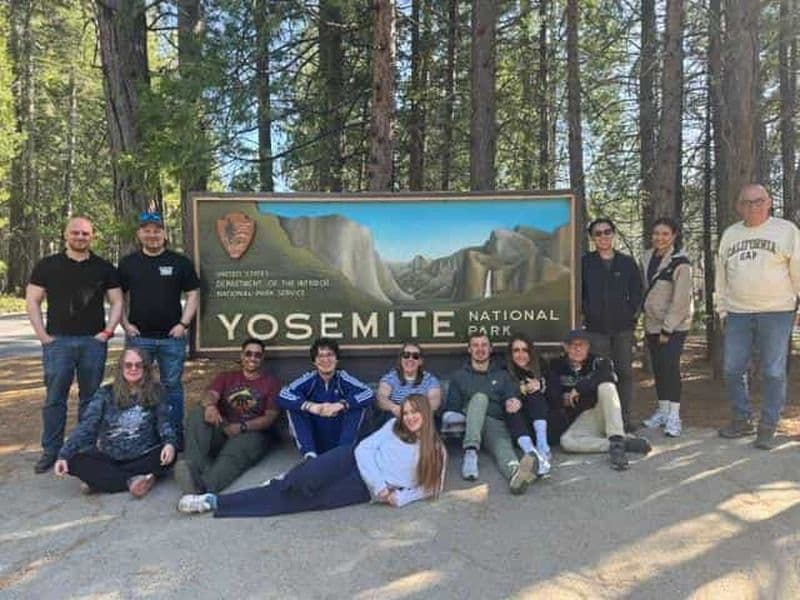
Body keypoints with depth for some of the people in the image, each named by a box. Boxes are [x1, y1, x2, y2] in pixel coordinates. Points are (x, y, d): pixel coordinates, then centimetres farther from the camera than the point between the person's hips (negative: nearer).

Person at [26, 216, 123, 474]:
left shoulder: (104, 268, 8)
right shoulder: (47, 265, 6)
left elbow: (117, 301, 10)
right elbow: (32, 300, 5)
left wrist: (108, 331, -2)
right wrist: (43, 335, -3)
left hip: (94, 341, 1)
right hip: (58, 341, -1)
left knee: (91, 397, 7)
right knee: (54, 398, 1)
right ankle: (50, 451, 11)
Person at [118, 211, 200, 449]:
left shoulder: (179, 262, 2)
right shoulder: (128, 263, 6)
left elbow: (193, 294, 4)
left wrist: (183, 324, -5)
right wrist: (126, 324, -1)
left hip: (171, 336, -1)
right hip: (138, 336, 1)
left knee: (172, 386, 8)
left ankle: (175, 435, 19)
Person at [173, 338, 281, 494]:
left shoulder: (271, 383, 10)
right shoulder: (226, 377, 20)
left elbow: (271, 417, -1)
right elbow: (211, 394, -1)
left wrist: (242, 427, -18)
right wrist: (210, 406, -28)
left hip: (250, 433, -3)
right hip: (221, 431, 3)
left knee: (232, 456, -36)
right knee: (198, 412, -25)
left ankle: (203, 486, -64)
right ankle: (193, 466, -45)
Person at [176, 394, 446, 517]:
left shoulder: (437, 452, 7)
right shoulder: (394, 426, 7)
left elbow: (431, 487, 9)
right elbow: (364, 448, 0)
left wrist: (399, 498, -9)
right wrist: (380, 486, -13)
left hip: (363, 489, -1)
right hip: (353, 461, 1)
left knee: (305, 500, -18)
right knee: (304, 482, -30)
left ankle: (216, 503, -16)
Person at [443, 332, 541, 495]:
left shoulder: (502, 375, 22)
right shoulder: (459, 376, 20)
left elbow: (512, 398, 8)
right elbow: (451, 407, 12)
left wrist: (512, 402, -15)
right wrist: (450, 418, -10)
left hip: (496, 423, 0)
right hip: (469, 423, 0)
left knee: (503, 445, -34)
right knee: (480, 397, -31)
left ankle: (516, 473, -70)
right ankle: (471, 453, -48)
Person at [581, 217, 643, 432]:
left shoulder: (627, 263, 9)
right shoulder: (585, 263, 3)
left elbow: (637, 293, 12)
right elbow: (578, 293, 5)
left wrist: (632, 314, 2)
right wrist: (587, 314, -2)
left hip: (623, 327, 2)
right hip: (596, 328, -2)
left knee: (625, 372, 4)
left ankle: (625, 419, 14)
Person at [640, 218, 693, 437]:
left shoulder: (680, 262, -14)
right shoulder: (647, 258, 6)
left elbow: (680, 299, -16)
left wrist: (667, 328, -16)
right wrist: (644, 314, 10)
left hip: (674, 324, -6)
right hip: (652, 323, 6)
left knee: (670, 366, -11)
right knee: (657, 367, 10)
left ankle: (674, 416, -4)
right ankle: (662, 410, 21)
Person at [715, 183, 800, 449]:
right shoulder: (729, 234, 12)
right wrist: (722, 309, 14)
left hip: (776, 312, -4)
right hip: (738, 314, 4)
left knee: (773, 372, 0)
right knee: (732, 370, 6)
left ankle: (768, 427, 11)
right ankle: (742, 420, 21)